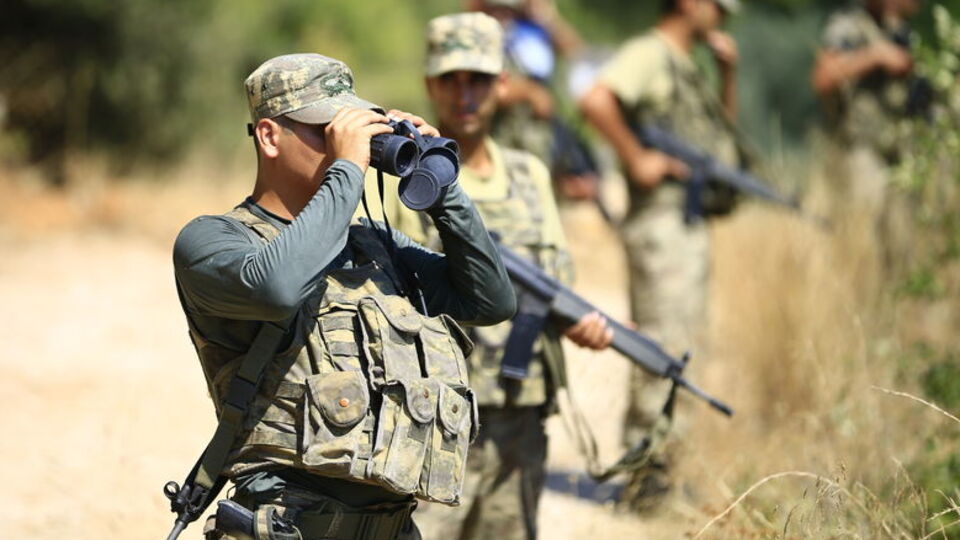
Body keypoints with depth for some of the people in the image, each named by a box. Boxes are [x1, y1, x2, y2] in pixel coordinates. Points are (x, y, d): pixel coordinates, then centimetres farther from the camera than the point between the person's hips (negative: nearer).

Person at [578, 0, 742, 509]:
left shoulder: (687, 66, 19)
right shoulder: (649, 55, -11)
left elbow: (724, 130, 27)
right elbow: (595, 101, -27)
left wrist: (728, 72, 14)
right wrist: (637, 158, -21)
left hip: (691, 219, 10)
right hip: (662, 218, -10)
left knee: (683, 341, 13)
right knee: (664, 342, -10)